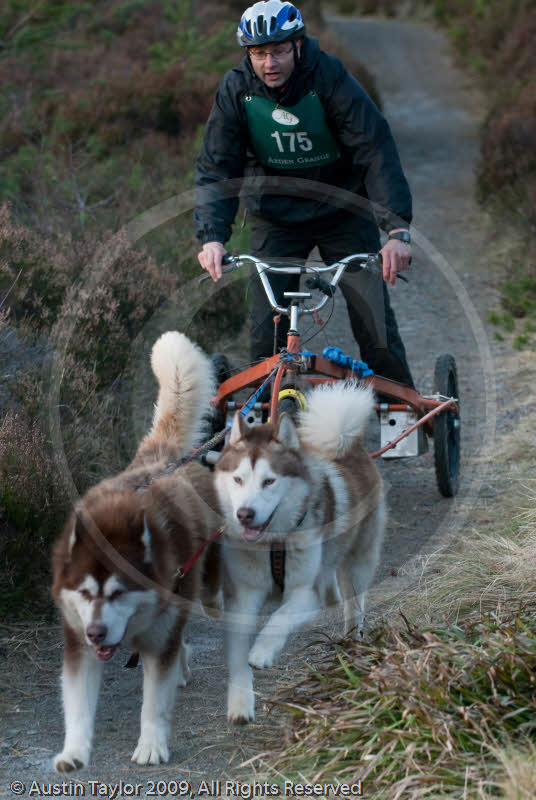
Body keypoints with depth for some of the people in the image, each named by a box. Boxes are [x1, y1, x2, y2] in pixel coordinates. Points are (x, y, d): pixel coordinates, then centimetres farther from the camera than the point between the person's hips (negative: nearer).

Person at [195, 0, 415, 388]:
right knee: (267, 332, -7)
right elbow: (216, 168, -14)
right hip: (276, 218, 2)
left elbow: (376, 151, -27)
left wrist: (398, 231, -39)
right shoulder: (235, 90, -14)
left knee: (374, 320, -7)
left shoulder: (330, 77, -22)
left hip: (343, 210, -2)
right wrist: (212, 236, -31)